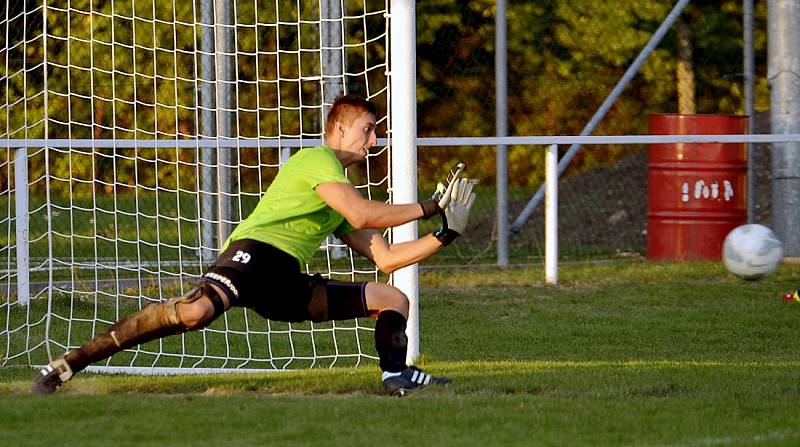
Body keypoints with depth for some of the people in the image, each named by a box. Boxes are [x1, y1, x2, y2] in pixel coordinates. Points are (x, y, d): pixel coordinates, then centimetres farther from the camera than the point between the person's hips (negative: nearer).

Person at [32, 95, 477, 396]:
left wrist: (446, 234, 20)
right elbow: (361, 215, -13)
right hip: (256, 251, -9)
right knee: (195, 311, -36)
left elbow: (387, 257, 28)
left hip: (289, 285, 9)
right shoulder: (316, 159, 3)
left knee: (394, 299, 11)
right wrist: (428, 208, -3)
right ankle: (69, 364, -32)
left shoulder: (343, 190, 30)